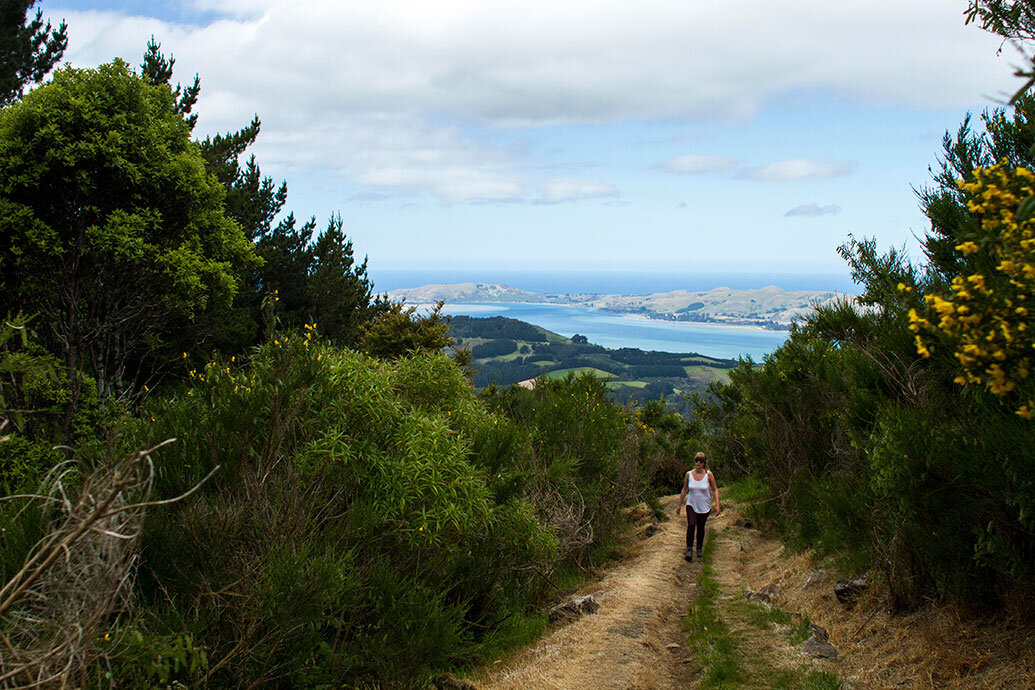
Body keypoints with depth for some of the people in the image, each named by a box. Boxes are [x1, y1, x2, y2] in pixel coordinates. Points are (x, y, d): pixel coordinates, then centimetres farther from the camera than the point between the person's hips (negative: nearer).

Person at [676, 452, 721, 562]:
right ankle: (689, 550, -13)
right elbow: (684, 490, 7)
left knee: (701, 527, 10)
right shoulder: (689, 474, -4)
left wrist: (717, 504, -10)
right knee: (691, 525, -18)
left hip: (704, 506, 0)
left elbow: (715, 490, -2)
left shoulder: (708, 474, -9)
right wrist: (679, 505, 11)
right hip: (691, 504, 0)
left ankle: (699, 548, 31)